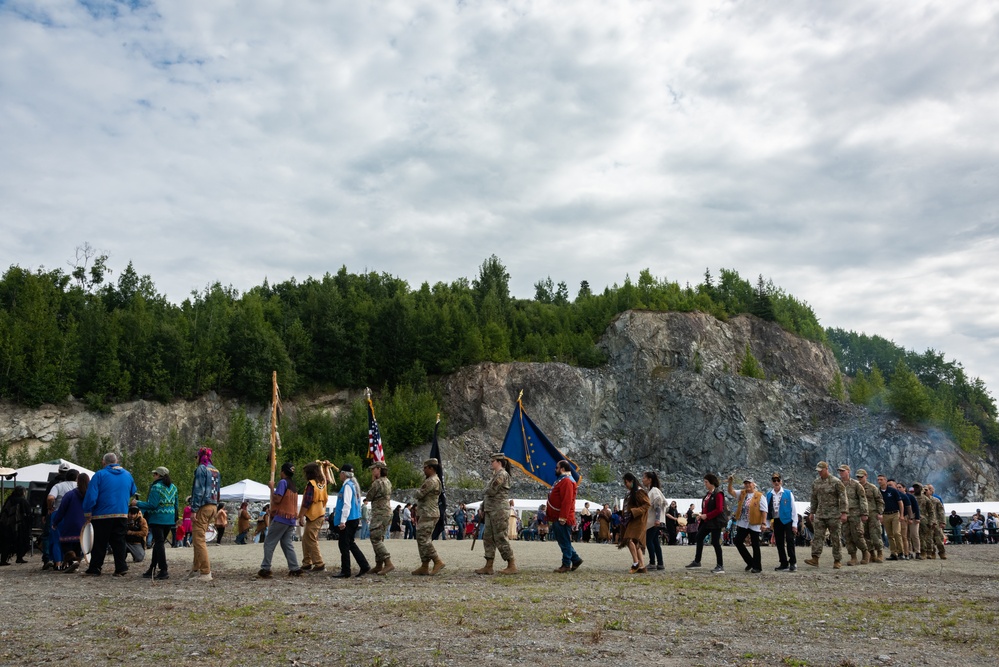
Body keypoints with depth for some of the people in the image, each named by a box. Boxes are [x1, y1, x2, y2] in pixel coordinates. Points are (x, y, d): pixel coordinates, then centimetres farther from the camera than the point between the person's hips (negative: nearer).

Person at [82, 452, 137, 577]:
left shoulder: (100, 475, -6)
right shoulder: (127, 475, 8)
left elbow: (91, 496, -10)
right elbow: (133, 492, 21)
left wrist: (88, 514, -4)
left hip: (102, 515, -4)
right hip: (122, 514, 4)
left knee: (99, 543, 5)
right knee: (119, 541, 8)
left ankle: (95, 569, 9)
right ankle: (121, 568, 3)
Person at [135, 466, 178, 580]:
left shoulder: (156, 487, -11)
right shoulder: (173, 487, 13)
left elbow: (152, 505, -16)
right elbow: (176, 505, 14)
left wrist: (138, 503, -5)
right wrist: (175, 519, 22)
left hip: (157, 519, -7)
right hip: (169, 520, 7)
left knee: (159, 543, -6)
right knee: (158, 543, 16)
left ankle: (163, 571, -10)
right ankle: (152, 569, 23)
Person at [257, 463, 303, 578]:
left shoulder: (283, 482, -9)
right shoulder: (293, 484, 16)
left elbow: (277, 499, -16)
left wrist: (272, 487, -7)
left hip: (281, 518, -8)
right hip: (292, 519, 8)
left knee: (269, 543, -2)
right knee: (287, 544, 8)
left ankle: (265, 569, -5)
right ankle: (295, 569, 0)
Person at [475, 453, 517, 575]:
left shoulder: (502, 474, -12)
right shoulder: (496, 475, 19)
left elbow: (491, 491, -19)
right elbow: (488, 494, 20)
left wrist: (484, 494, 2)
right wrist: (483, 507, 11)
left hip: (499, 511, -10)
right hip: (491, 511, 10)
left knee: (500, 538, -7)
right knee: (488, 538, 9)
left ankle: (512, 566, -1)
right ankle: (488, 566, 14)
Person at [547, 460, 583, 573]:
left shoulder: (567, 481, -17)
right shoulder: (561, 480, 18)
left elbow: (567, 501, -24)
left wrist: (563, 517, -25)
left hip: (562, 519, -11)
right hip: (557, 518, 11)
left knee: (564, 542, -3)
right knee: (563, 541, 15)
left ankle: (566, 564, 4)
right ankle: (576, 559, 21)